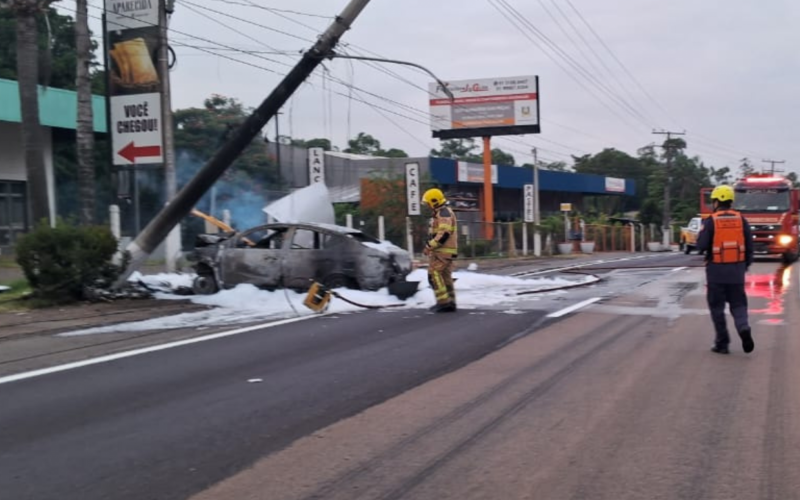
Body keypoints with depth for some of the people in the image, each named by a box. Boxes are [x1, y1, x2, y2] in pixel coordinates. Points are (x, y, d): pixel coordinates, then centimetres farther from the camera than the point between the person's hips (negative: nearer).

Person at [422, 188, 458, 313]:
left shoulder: (444, 213, -14)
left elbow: (443, 234, -24)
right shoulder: (442, 213, 20)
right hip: (445, 251, 11)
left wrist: (429, 246, -21)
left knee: (434, 275, -11)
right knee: (446, 277, 11)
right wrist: (430, 246, 14)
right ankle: (450, 303, 14)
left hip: (442, 251, -11)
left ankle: (444, 302, -14)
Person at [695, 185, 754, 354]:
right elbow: (749, 245, 4)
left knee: (717, 306, 7)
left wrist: (703, 249, 8)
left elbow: (701, 245, -15)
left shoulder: (711, 221, -10)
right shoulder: (741, 220, 2)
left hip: (716, 269, -3)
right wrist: (747, 264, 15)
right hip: (737, 269, 3)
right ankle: (744, 328, -14)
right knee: (738, 303, 13)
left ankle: (722, 343, 9)